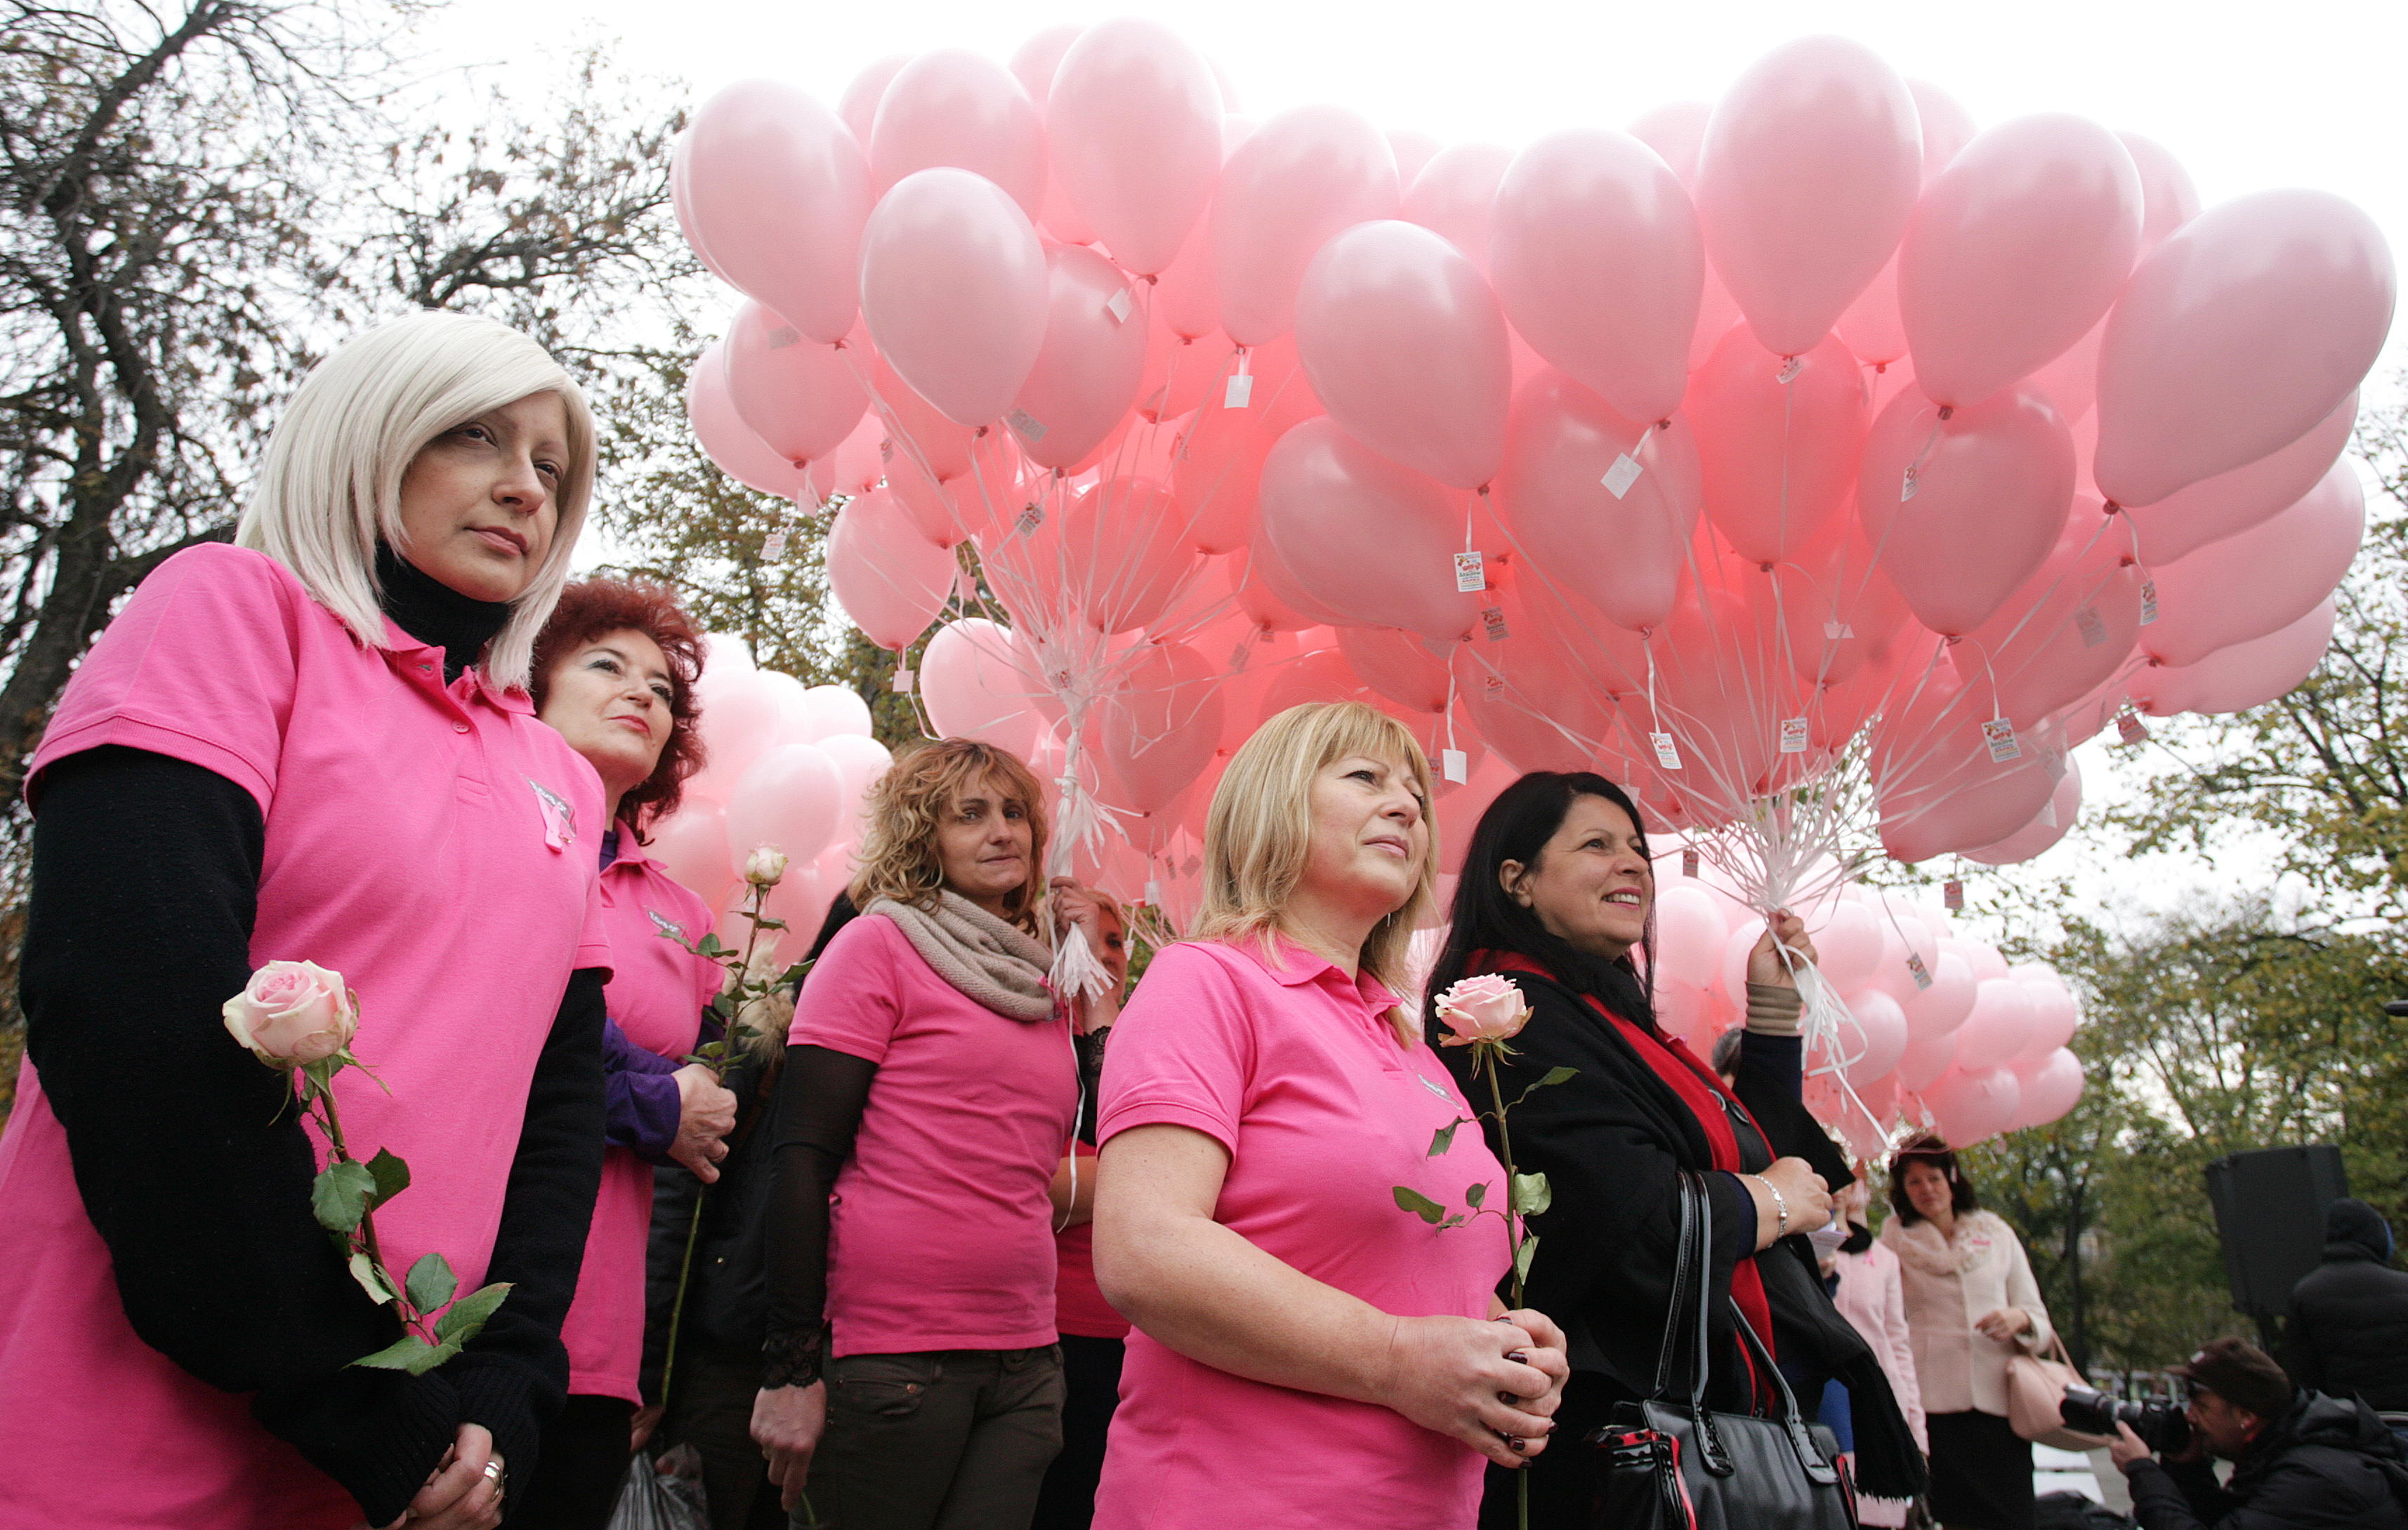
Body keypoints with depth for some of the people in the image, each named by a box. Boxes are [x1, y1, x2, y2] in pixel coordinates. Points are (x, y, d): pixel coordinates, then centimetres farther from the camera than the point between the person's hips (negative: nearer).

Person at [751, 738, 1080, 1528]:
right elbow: (802, 1158, -11)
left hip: (1024, 1364, 6)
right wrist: (790, 1368, -15)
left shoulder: (1040, 988, 12)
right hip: (889, 1357, -5)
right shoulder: (879, 945, -4)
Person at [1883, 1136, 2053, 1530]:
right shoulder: (1896, 1236, 10)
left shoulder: (1997, 1234, 13)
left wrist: (2019, 1317, -9)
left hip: (1999, 1402, 1)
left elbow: (2040, 1325, 14)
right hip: (1933, 1404, -1)